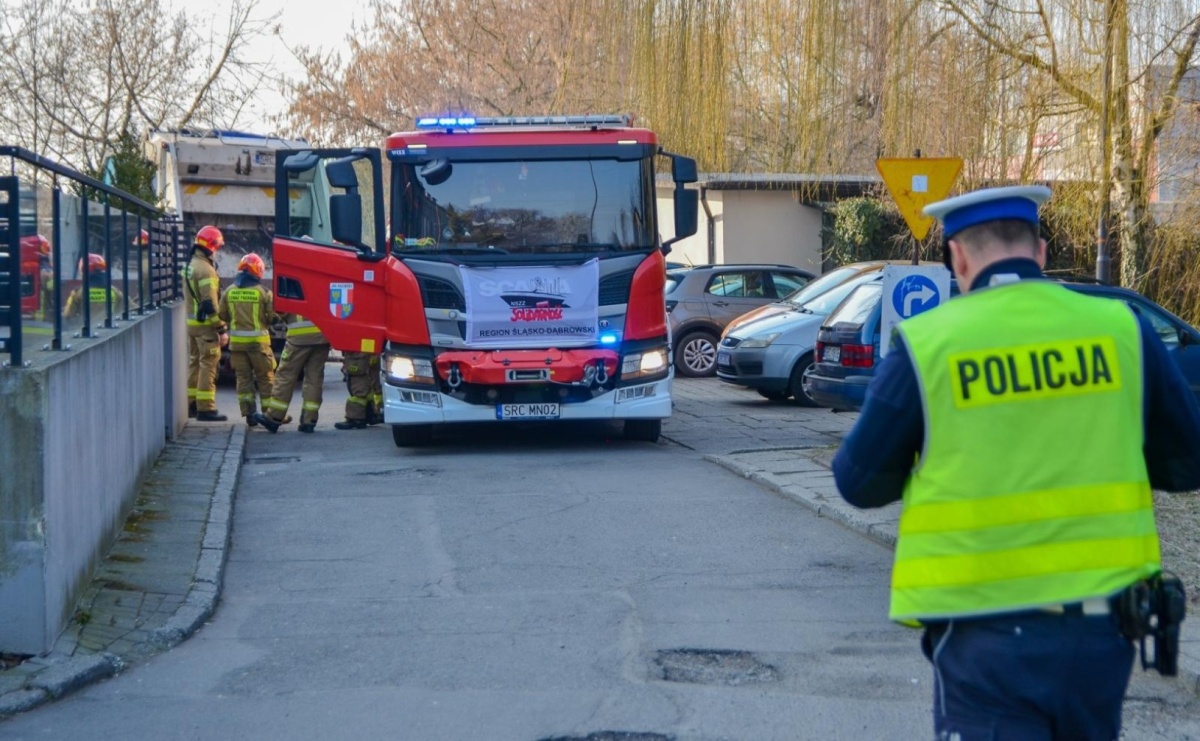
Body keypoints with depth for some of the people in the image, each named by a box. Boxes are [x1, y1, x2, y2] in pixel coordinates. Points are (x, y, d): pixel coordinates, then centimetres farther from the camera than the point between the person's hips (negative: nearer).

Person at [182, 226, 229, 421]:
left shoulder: (190, 266, 12)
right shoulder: (205, 270, -18)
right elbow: (210, 303, -21)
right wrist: (222, 329, -19)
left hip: (191, 322, 9)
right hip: (206, 324, -9)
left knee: (194, 363, 16)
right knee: (208, 365, -6)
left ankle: (191, 404, 22)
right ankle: (205, 408, -6)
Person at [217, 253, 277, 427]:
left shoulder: (229, 291, 2)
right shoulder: (263, 292, -9)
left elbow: (222, 315, 7)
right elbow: (273, 316, -7)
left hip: (237, 340, 3)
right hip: (258, 340, -3)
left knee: (243, 378, 8)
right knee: (265, 378, 6)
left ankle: (249, 413, 4)